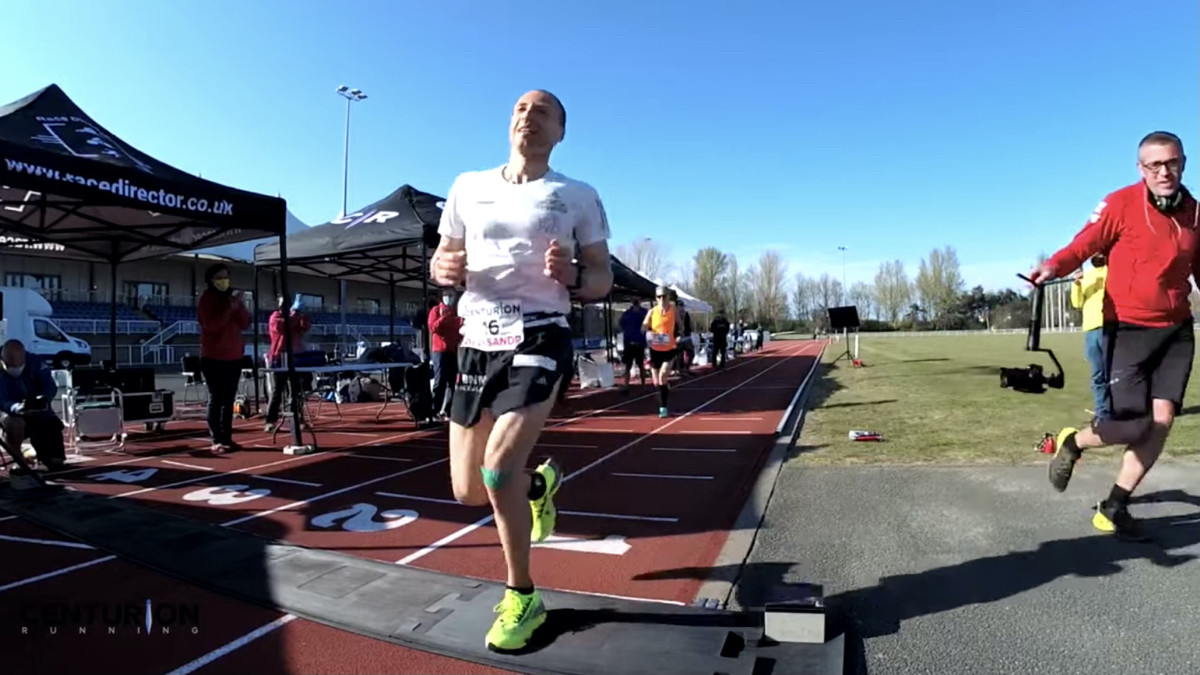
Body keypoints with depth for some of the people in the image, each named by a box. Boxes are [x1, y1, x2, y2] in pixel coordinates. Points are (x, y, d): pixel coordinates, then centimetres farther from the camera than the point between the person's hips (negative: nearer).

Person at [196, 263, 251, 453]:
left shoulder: (233, 297, 13)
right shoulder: (206, 299, -4)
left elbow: (245, 324, 4)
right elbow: (211, 324, -18)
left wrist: (238, 306, -10)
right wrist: (229, 307, -20)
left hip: (234, 356, 6)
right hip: (213, 357, -5)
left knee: (229, 400, 7)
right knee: (216, 399, -5)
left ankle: (227, 438, 11)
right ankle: (217, 440, -3)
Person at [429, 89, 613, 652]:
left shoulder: (579, 197, 4)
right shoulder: (468, 187, 11)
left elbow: (603, 280, 4)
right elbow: (442, 259, 16)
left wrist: (572, 276, -18)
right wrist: (443, 269, -8)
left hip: (539, 339, -4)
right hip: (476, 343, 4)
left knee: (498, 468, -21)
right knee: (469, 491, 6)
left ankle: (522, 598, 5)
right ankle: (541, 481, 41)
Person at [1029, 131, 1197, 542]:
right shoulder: (1122, 203, -9)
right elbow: (1083, 245, -17)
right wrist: (1054, 267, -38)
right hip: (1129, 328, -5)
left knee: (1162, 420, -2)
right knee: (1134, 426, -12)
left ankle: (1114, 508, 11)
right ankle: (1073, 443, 22)